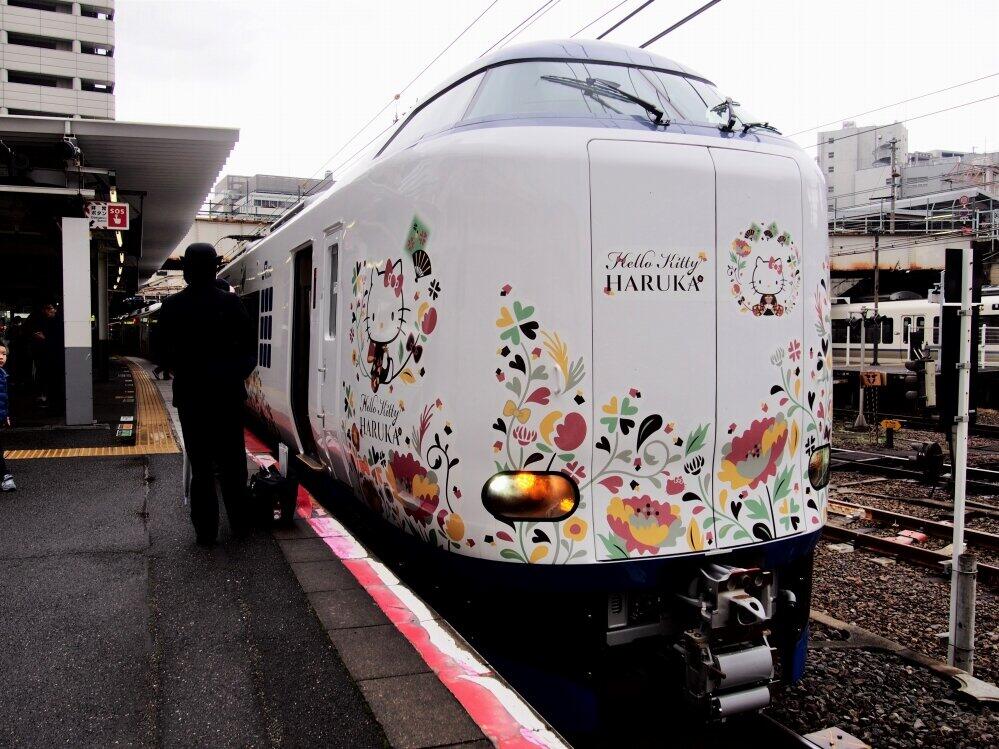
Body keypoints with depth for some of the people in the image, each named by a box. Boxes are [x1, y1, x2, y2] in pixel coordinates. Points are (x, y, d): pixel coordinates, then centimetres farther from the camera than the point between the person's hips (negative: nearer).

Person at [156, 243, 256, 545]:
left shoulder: (172, 306, -4)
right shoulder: (231, 303, -5)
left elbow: (163, 354, -2)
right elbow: (249, 348, -4)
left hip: (190, 395, 0)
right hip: (227, 393, 0)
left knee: (200, 463, 6)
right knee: (232, 460, 12)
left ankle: (206, 530, 9)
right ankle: (239, 521, 19)